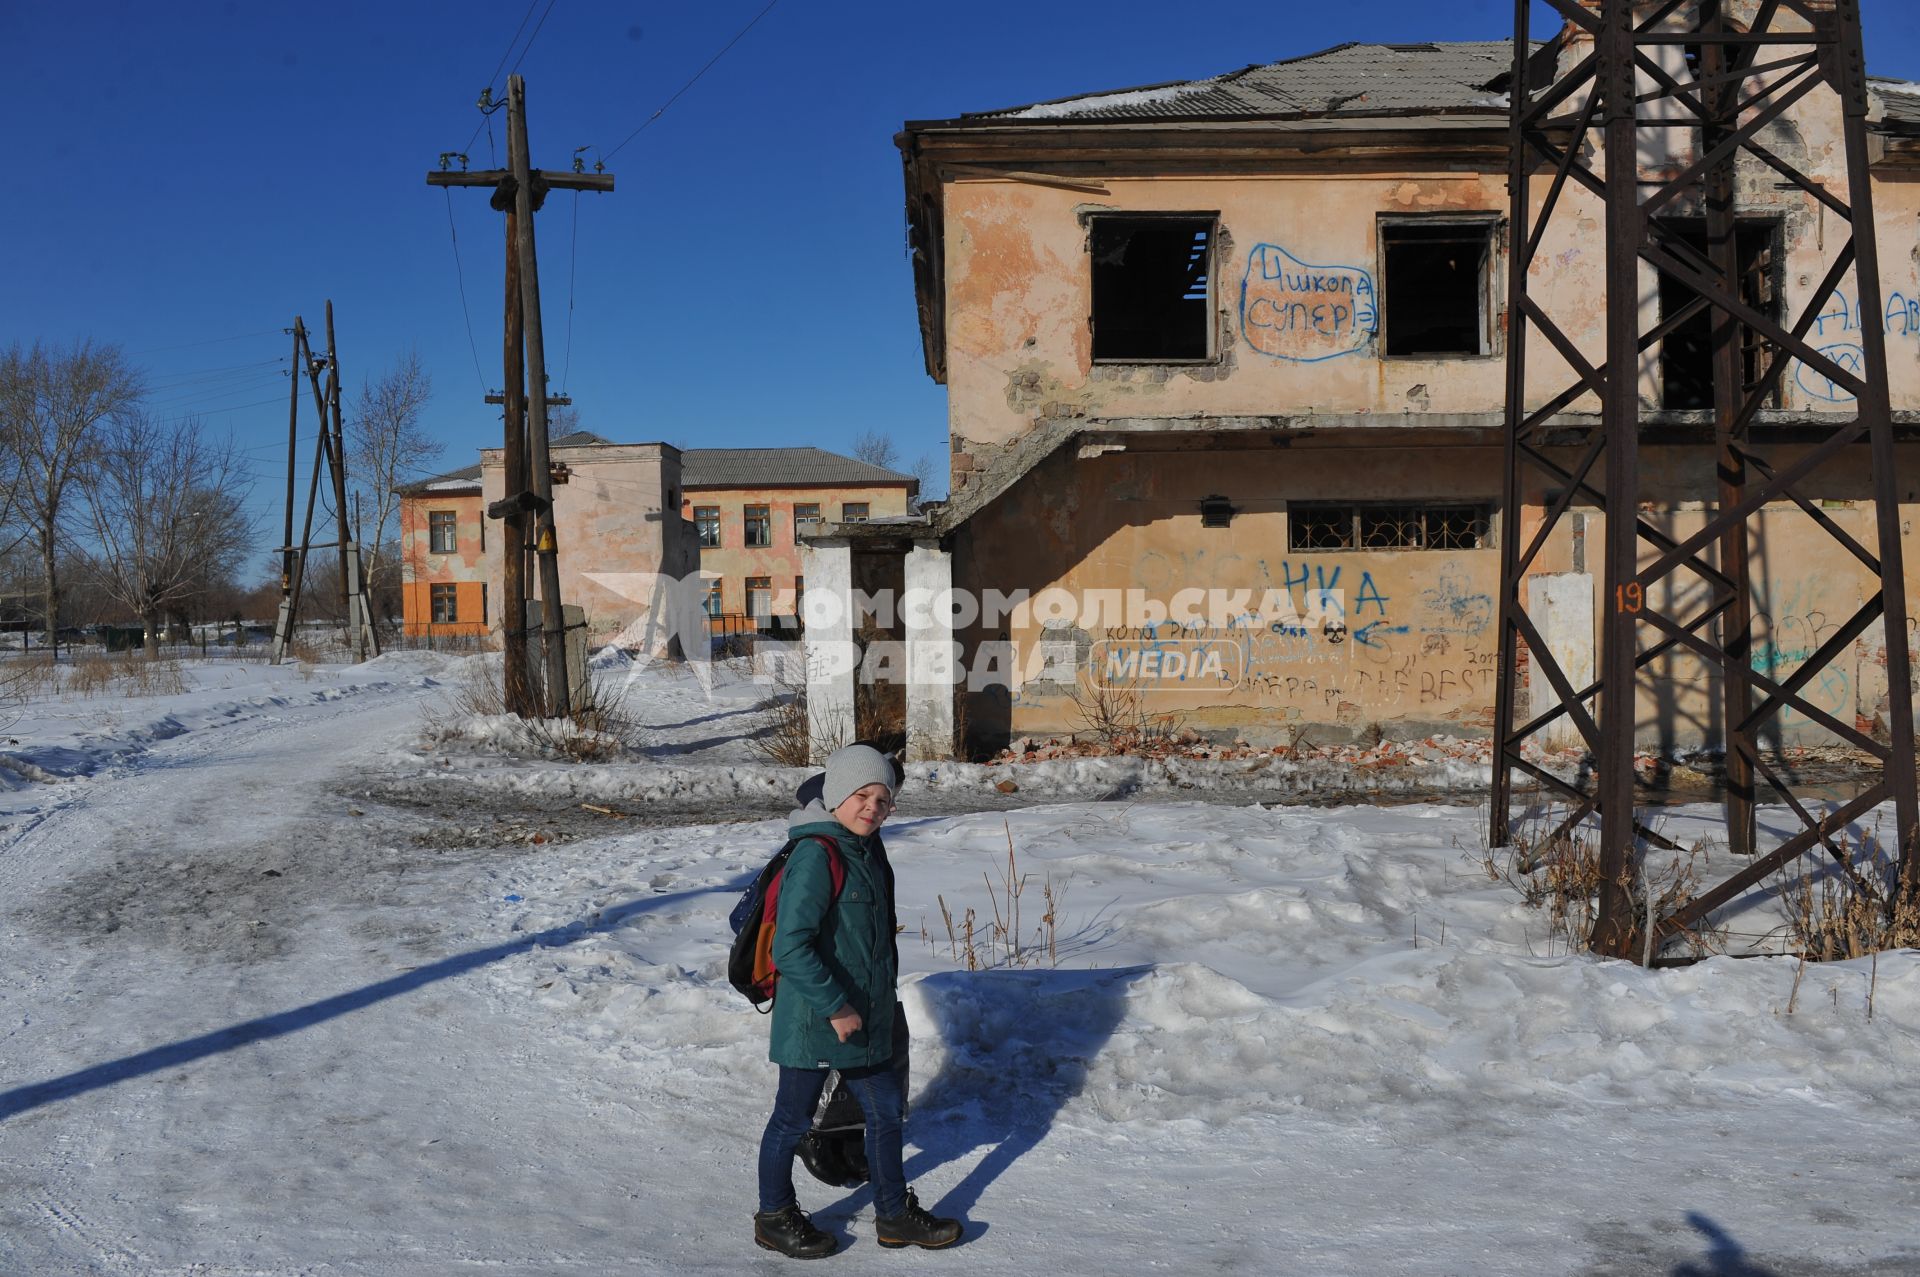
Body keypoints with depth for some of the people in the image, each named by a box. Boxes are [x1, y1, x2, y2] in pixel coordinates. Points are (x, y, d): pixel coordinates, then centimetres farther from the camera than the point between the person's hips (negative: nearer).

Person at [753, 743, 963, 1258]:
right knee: (794, 1119, 10)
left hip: (865, 1017, 9)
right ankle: (774, 1216, 29)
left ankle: (895, 1214, 31)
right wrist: (835, 1007, -22)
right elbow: (790, 947, -26)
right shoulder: (816, 855, -21)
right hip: (813, 1020, -8)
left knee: (887, 1110, 15)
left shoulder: (868, 849, 7)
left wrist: (882, 994, 18)